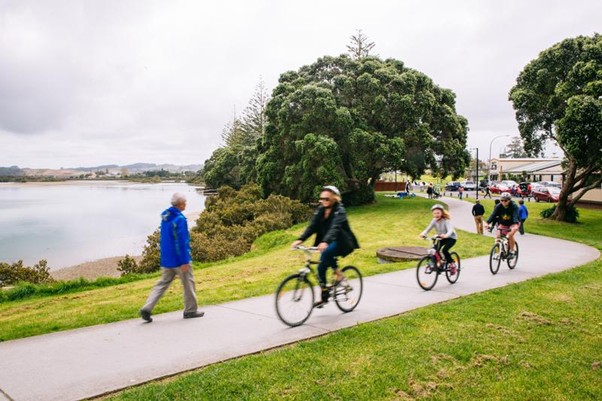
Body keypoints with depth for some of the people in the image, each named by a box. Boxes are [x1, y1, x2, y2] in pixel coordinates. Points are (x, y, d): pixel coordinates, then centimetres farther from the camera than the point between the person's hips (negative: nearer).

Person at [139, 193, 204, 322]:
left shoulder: (165, 217, 9)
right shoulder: (180, 219, -18)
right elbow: (182, 241, -21)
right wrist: (184, 261, -19)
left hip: (166, 259, 8)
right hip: (179, 259, -8)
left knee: (162, 283, 11)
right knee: (188, 284, 7)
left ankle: (147, 308, 1)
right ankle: (190, 310, 18)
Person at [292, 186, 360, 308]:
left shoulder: (339, 211, -18)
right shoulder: (320, 210, 0)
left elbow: (335, 228, -35)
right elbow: (312, 226, -9)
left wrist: (325, 242, -52)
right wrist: (300, 239, -24)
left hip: (342, 243, -6)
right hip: (327, 243, 6)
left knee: (326, 252, -34)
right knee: (321, 267, -2)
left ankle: (338, 273, -11)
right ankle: (324, 296, 14)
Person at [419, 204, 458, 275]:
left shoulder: (446, 220, -25)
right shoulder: (434, 221, -11)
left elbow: (450, 230, -39)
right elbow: (428, 228, -19)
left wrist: (446, 235, -61)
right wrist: (423, 234, -41)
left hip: (451, 238, -5)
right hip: (442, 238, 5)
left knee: (444, 250, -27)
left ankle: (452, 265, -5)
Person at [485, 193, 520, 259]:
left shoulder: (514, 206, -24)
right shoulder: (499, 206, -16)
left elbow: (515, 216, -38)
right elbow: (493, 214, -25)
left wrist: (516, 225, -55)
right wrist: (488, 223, -41)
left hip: (513, 224, -3)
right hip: (503, 223, 3)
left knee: (510, 235, -28)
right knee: (498, 235, -17)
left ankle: (512, 252, -11)